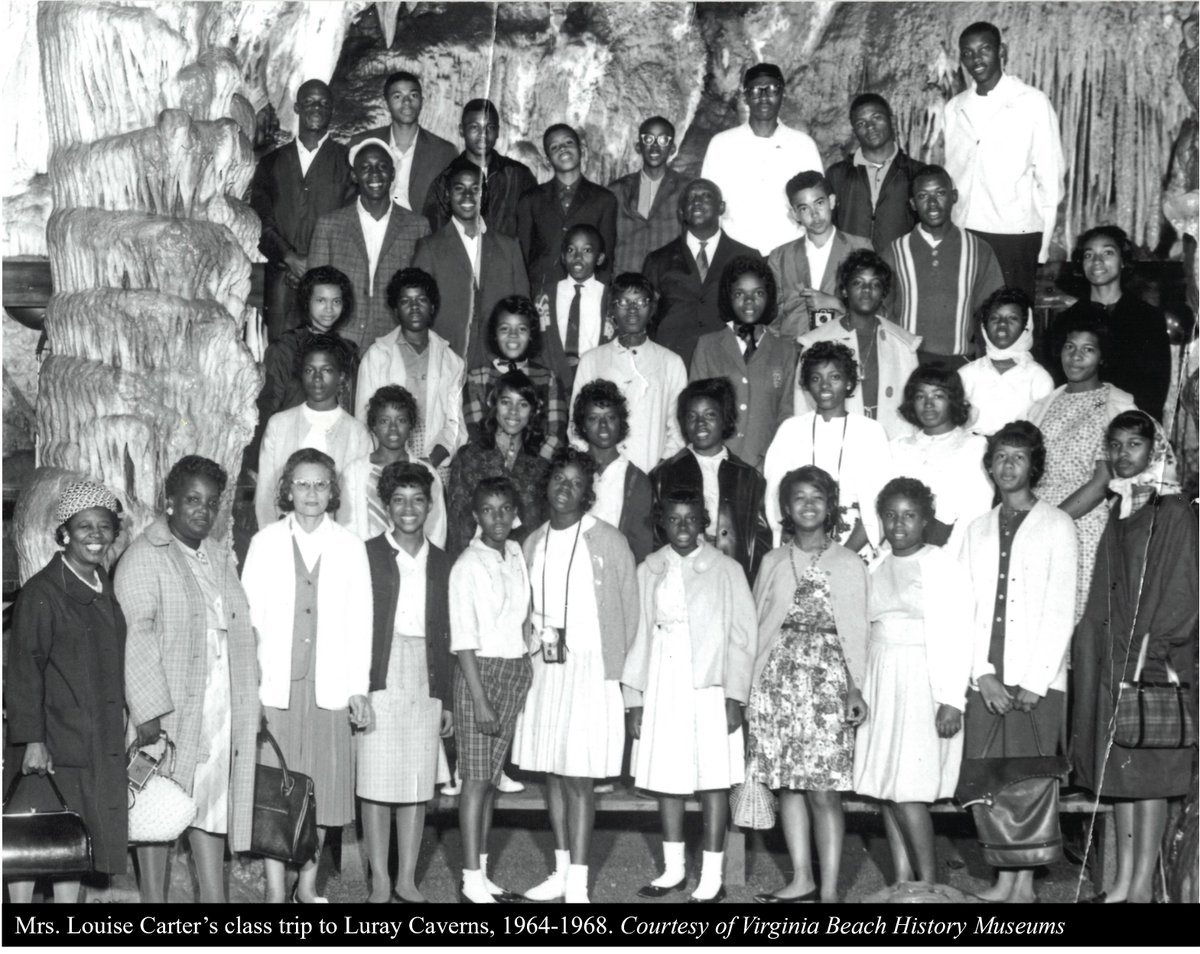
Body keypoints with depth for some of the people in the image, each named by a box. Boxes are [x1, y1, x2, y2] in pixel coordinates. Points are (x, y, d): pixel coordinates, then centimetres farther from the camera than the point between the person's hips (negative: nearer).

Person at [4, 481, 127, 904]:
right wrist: (31, 740, -18)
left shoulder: (106, 590, 11)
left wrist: (120, 734, 14)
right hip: (50, 742, -7)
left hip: (98, 742, 7)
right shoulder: (41, 592, -11)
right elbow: (24, 671, -13)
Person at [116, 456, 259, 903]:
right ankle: (153, 901, 10)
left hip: (221, 713, 6)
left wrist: (250, 707, 11)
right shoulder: (144, 557, -6)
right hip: (168, 712, -6)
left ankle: (214, 899, 15)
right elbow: (137, 636, -14)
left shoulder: (221, 558, 17)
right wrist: (149, 711, -21)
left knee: (212, 807, 9)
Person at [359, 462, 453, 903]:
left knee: (419, 783, 6)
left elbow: (444, 634, 13)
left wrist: (446, 699, 10)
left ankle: (407, 879, 14)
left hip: (425, 681, 4)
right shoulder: (368, 554, 1)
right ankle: (380, 880, 7)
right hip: (380, 678, -3)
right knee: (377, 783, -2)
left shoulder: (439, 561, 12)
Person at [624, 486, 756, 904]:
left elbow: (743, 637, -2)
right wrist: (634, 699, 6)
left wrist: (734, 696, -9)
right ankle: (673, 869, 23)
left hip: (708, 688, -3)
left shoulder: (725, 570, -2)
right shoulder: (649, 571, 7)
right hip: (661, 688, 4)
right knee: (664, 778, 9)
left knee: (712, 782, 0)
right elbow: (640, 635, 9)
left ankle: (711, 877, 7)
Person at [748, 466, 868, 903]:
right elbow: (757, 626, 10)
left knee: (823, 791, -6)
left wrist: (856, 686, -10)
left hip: (827, 682, -3)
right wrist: (749, 685, 3)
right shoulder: (773, 562, 11)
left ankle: (829, 889, -1)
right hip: (777, 681, 3)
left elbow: (856, 631, 1)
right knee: (787, 784, 5)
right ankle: (801, 880, 14)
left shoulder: (849, 565, 4)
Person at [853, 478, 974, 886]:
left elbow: (954, 635, -10)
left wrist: (952, 699, -16)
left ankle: (929, 882, -1)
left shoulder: (942, 564, -4)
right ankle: (902, 882, 9)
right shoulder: (877, 570, 15)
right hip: (881, 684, 6)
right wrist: (857, 692, 8)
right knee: (885, 787, 3)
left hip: (922, 683, -6)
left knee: (906, 789, -11)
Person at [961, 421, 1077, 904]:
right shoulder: (978, 530, 16)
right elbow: (966, 607, 10)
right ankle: (1005, 880, 9)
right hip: (986, 681, 4)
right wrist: (983, 673, -3)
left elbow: (1061, 610, -2)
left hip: (1037, 682, -3)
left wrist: (1035, 682, -9)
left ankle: (1025, 883, 3)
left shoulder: (1056, 525, 4)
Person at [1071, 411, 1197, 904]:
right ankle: (1123, 881, 14)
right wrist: (1091, 650, 8)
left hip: (1154, 660, -6)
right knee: (1119, 771, 8)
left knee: (1146, 772, -5)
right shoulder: (1118, 513, 14)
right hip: (1112, 658, 7)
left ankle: (1142, 887, -1)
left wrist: (1151, 651, -15)